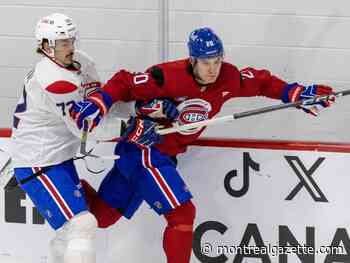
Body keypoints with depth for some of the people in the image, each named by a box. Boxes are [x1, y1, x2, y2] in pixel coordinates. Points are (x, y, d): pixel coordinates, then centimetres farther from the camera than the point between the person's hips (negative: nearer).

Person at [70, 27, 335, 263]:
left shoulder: (228, 78, -8)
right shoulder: (169, 77, -26)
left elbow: (260, 82, 7)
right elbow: (125, 83, -18)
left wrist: (297, 94, -1)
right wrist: (96, 106, -30)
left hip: (165, 153, 7)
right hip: (142, 149, -7)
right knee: (182, 212, -16)